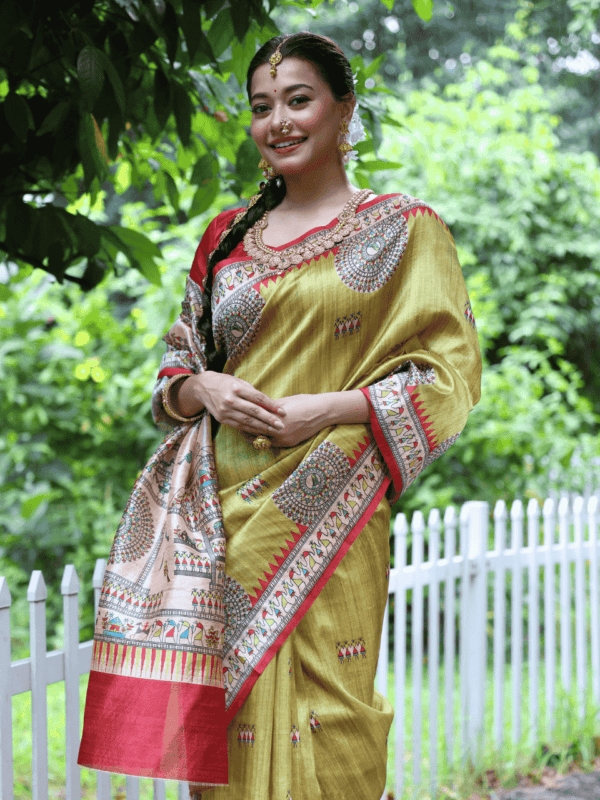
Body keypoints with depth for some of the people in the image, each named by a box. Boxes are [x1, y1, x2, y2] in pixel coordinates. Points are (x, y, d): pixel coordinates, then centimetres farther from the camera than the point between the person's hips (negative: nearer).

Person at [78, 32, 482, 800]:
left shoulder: (401, 230, 4)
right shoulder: (227, 237, 16)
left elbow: (451, 371, -2)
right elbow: (173, 370, 20)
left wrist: (326, 408, -13)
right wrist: (204, 390, -4)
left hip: (322, 520, -4)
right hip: (224, 516, 4)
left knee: (315, 720, -8)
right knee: (226, 714, 2)